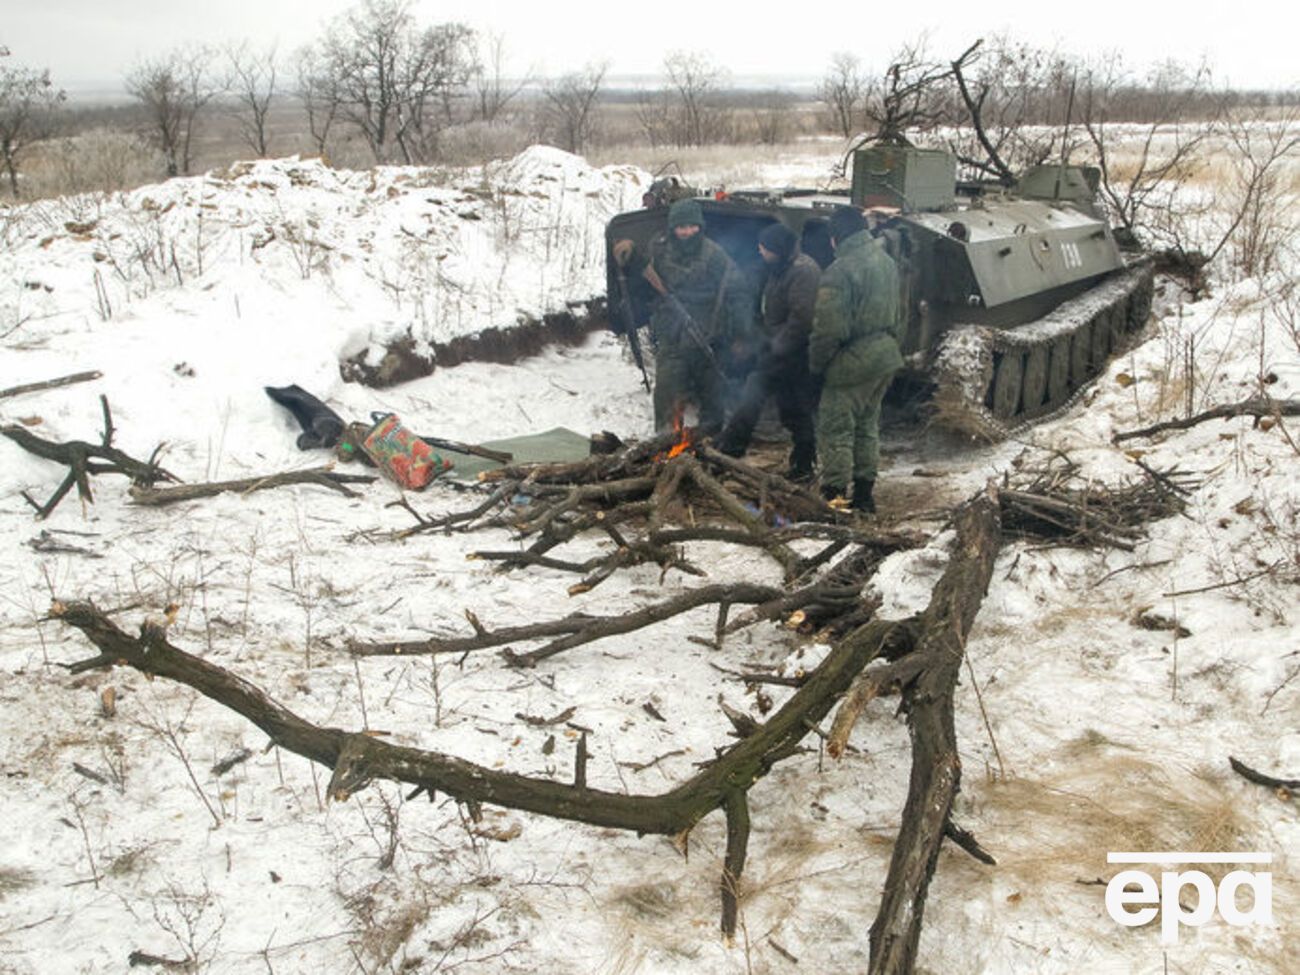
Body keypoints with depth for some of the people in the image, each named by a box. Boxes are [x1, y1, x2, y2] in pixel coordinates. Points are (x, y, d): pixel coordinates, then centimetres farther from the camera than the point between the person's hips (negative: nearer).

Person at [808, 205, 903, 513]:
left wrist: (816, 363, -6)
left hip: (853, 361, -9)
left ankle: (834, 495, 4)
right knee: (867, 424, 18)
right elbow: (898, 313, 16)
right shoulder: (886, 261, 8)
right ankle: (864, 495, 26)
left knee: (836, 429, 1)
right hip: (886, 357, 9)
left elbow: (829, 329, -20)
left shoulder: (840, 271, -19)